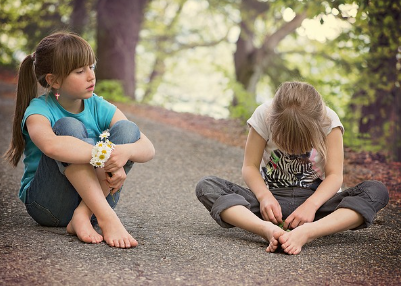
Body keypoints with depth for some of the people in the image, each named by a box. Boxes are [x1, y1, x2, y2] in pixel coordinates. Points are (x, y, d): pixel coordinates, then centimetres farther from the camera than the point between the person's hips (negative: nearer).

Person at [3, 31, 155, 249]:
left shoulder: (99, 108, 0)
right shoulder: (39, 110, -12)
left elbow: (149, 148, -9)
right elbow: (51, 145, -39)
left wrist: (126, 151, -32)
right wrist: (105, 156, -39)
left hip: (93, 198, 4)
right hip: (47, 204, -4)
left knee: (126, 129, -15)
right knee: (68, 127, -26)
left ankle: (84, 216, -26)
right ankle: (107, 218, -36)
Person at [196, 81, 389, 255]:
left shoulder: (328, 121, -11)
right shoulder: (264, 115, -11)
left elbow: (335, 175, -13)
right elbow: (250, 166, -8)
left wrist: (311, 204, -31)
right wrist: (264, 196, -28)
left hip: (315, 198, 0)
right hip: (273, 199, 0)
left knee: (377, 191, -27)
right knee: (206, 186, -24)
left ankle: (306, 232, -47)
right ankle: (267, 230, -48)